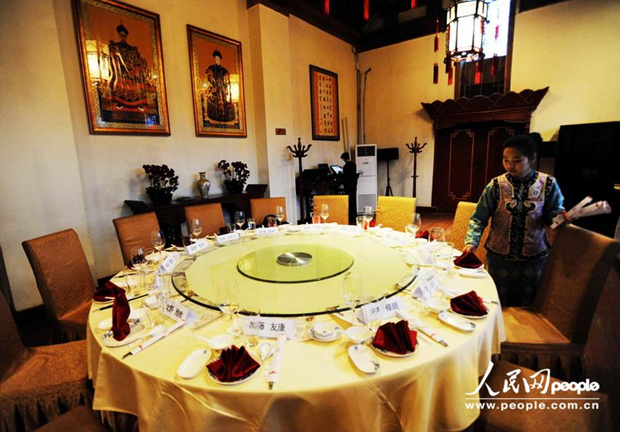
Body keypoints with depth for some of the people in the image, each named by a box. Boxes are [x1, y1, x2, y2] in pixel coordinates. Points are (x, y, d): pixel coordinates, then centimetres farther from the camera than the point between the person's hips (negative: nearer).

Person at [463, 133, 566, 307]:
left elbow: (552, 213, 0)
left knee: (526, 305, 18)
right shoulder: (496, 185, -9)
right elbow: (479, 218, -9)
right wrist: (471, 242, -23)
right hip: (499, 256, -1)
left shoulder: (547, 184, -6)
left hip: (534, 257, 1)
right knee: (499, 305, 15)